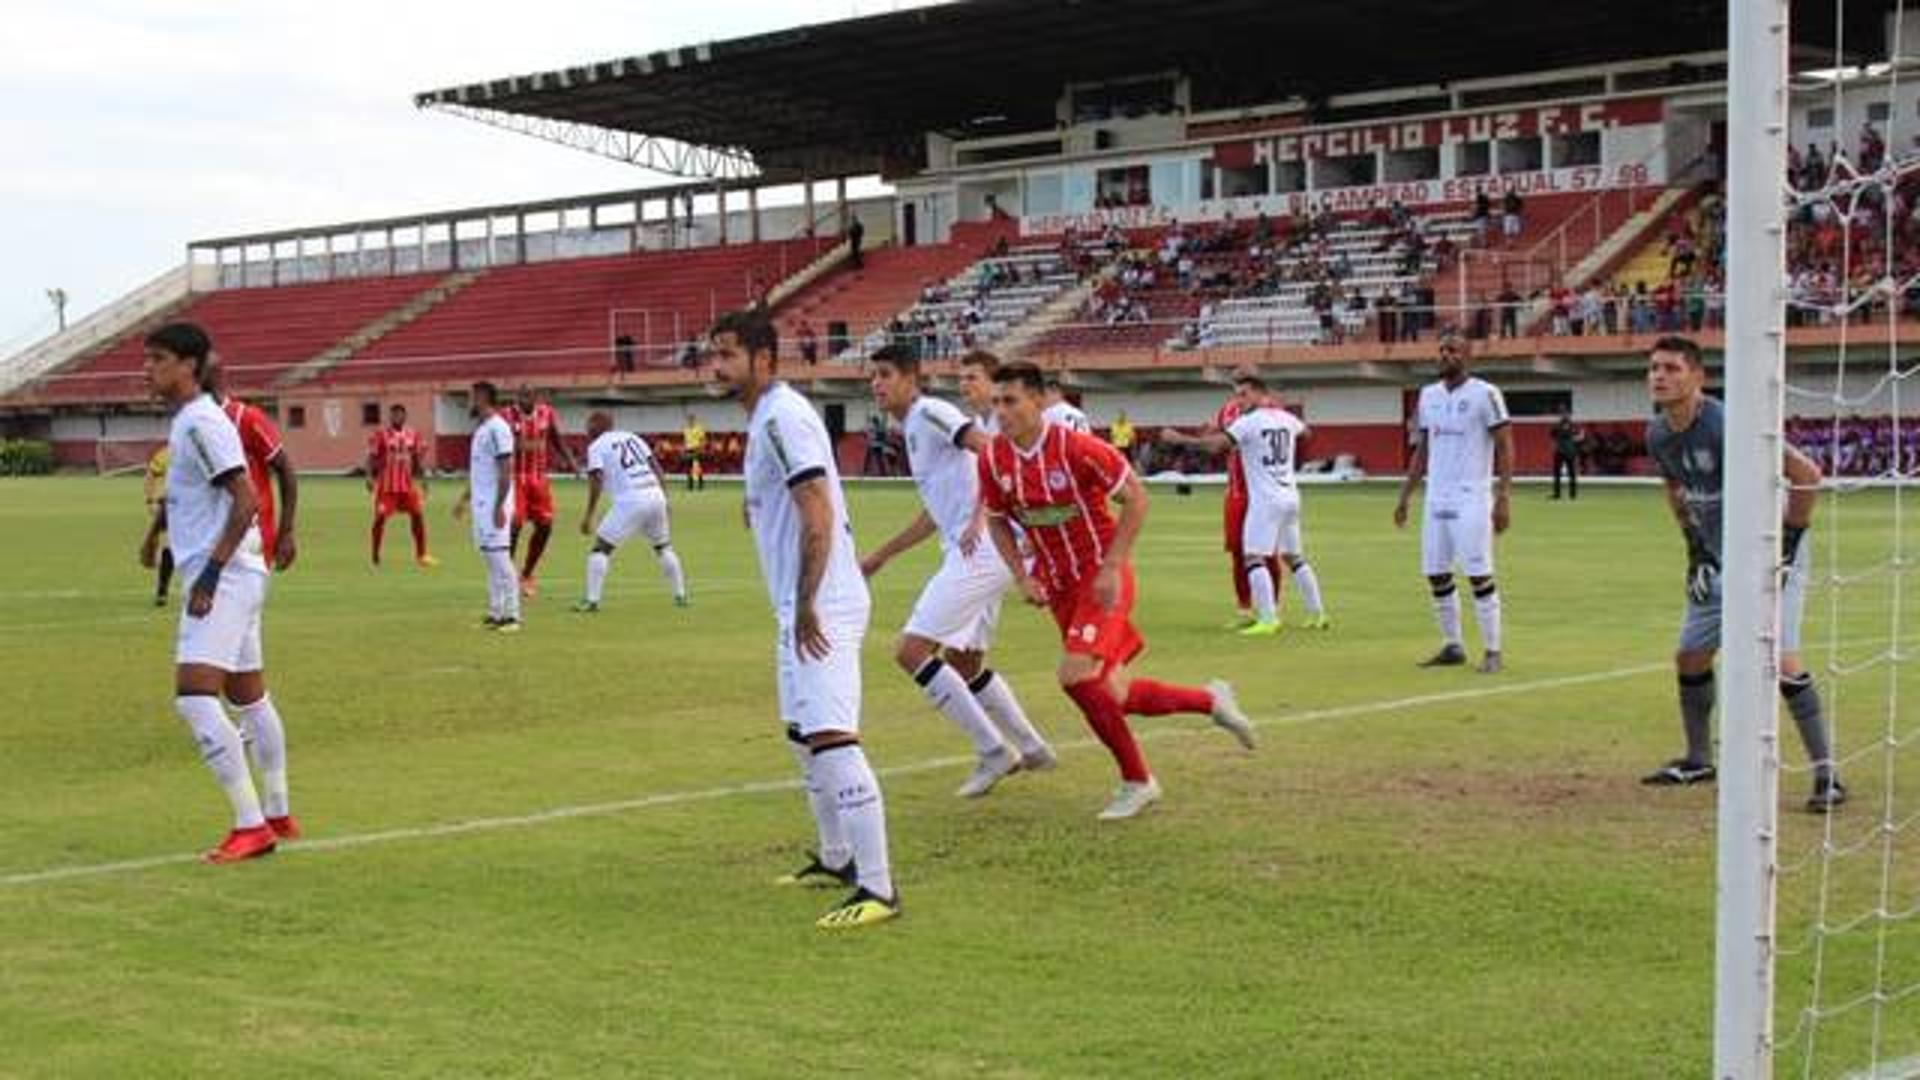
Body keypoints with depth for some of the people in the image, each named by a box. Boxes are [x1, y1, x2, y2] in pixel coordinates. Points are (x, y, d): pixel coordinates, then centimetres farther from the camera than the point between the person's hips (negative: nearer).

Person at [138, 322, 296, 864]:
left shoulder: (201, 422, -15)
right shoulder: (186, 421, 16)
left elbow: (246, 500, -22)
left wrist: (210, 573, -24)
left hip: (223, 580, -11)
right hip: (229, 579, 11)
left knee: (194, 698, -17)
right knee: (249, 697, 16)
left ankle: (250, 825, -16)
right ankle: (278, 815, 25)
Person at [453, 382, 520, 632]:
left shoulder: (497, 428, -15)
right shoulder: (480, 428, 16)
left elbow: (506, 470, -20)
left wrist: (499, 506, -24)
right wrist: (465, 498, 25)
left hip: (495, 504, -10)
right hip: (480, 504, 10)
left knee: (500, 557, -10)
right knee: (489, 558, 11)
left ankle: (512, 615, -8)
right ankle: (495, 614, 15)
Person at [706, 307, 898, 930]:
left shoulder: (782, 417, -14)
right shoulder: (767, 417, 17)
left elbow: (818, 515, -22)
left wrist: (807, 604, -25)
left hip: (822, 609, -11)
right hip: (801, 609, 11)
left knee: (831, 739, -17)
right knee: (802, 736, 20)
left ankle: (877, 889, -19)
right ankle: (836, 860, 32)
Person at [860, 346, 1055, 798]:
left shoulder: (930, 413, -7)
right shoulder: (912, 430, 22)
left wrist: (979, 518, -27)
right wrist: (881, 555, 34)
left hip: (978, 553, -10)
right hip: (971, 554, 10)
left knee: (911, 650, -12)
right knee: (963, 663, 18)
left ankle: (993, 751, -7)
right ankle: (1030, 750, 27)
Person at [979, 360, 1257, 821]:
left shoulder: (1076, 447, -20)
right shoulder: (993, 459, -5)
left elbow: (1136, 498, -13)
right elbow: (997, 521, 11)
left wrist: (1111, 568, -18)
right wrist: (1022, 578, -3)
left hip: (1102, 577, -6)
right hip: (1057, 584, 6)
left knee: (1076, 676, -22)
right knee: (1110, 695, 6)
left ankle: (1136, 782, -4)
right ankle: (1210, 700, 31)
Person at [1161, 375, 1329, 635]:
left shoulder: (1249, 421, -10)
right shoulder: (1286, 418, 11)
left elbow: (1215, 444, -21)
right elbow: (1304, 433, 34)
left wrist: (1180, 439, -16)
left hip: (1265, 499, -8)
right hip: (1290, 497, 8)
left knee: (1254, 556, -9)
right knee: (1293, 556, 17)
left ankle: (1268, 620, -19)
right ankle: (1317, 615, 20)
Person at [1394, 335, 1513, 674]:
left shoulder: (1484, 394, -7)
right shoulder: (1428, 395, 12)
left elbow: (1505, 447, -8)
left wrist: (1502, 498, -16)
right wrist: (1404, 497, 15)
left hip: (1471, 500, -6)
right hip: (1436, 500, 6)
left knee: (1479, 576, -7)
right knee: (1436, 576, 7)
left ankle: (1493, 652, 0)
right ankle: (1452, 647, 18)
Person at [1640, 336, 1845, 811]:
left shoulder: (1727, 427, -26)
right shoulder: (1658, 435, -1)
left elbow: (1807, 474, -24)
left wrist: (1789, 540, -19)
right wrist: (1695, 548, 14)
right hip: (1720, 563, 8)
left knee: (1781, 661, -18)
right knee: (1690, 658, 11)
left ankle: (1826, 773, -8)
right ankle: (1698, 760, 30)